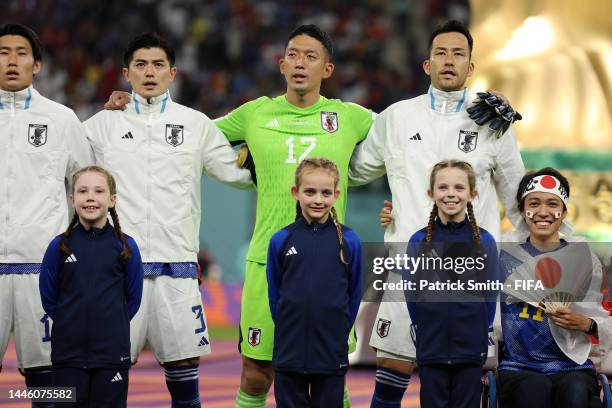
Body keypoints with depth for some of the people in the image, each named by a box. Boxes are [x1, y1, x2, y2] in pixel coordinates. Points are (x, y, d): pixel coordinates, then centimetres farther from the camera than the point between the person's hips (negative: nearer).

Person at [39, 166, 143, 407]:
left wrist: (111, 324, 5)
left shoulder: (126, 246, -1)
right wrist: (72, 324, 6)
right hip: (68, 353, 0)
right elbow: (48, 298, 7)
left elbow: (133, 299, 7)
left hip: (112, 353, 0)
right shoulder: (59, 246, 0)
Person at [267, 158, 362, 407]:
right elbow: (274, 293, 6)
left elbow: (354, 293, 5)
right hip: (288, 354, 1)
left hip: (332, 356, -1)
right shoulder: (281, 241, -2)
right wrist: (288, 332, 5)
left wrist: (339, 332, 6)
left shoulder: (349, 241, -3)